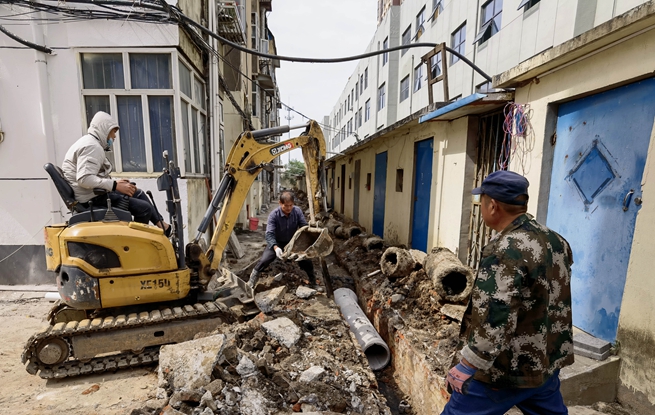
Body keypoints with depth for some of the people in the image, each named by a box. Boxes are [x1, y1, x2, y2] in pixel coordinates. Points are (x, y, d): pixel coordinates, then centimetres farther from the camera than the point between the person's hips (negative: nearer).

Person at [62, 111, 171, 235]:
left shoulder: (89, 143, 18)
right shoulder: (92, 147, -16)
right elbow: (84, 179, -29)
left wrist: (115, 183, 10)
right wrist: (116, 185, -26)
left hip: (95, 193, 11)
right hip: (93, 199, -11)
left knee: (139, 193, 18)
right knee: (144, 208, -16)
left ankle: (162, 225, 18)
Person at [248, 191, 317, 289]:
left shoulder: (297, 211, -16)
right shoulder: (274, 215, -25)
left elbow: (304, 226, -11)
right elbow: (269, 234, -31)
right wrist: (275, 248, -48)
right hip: (277, 242, -2)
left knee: (306, 260, -5)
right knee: (264, 260, -17)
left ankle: (313, 282, 21)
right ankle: (253, 278, 10)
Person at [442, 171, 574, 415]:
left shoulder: (504, 251, -26)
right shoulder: (556, 241, 2)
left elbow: (494, 318, -29)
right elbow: (557, 301, 15)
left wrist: (468, 366, -20)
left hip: (506, 369, -8)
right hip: (548, 362, 8)